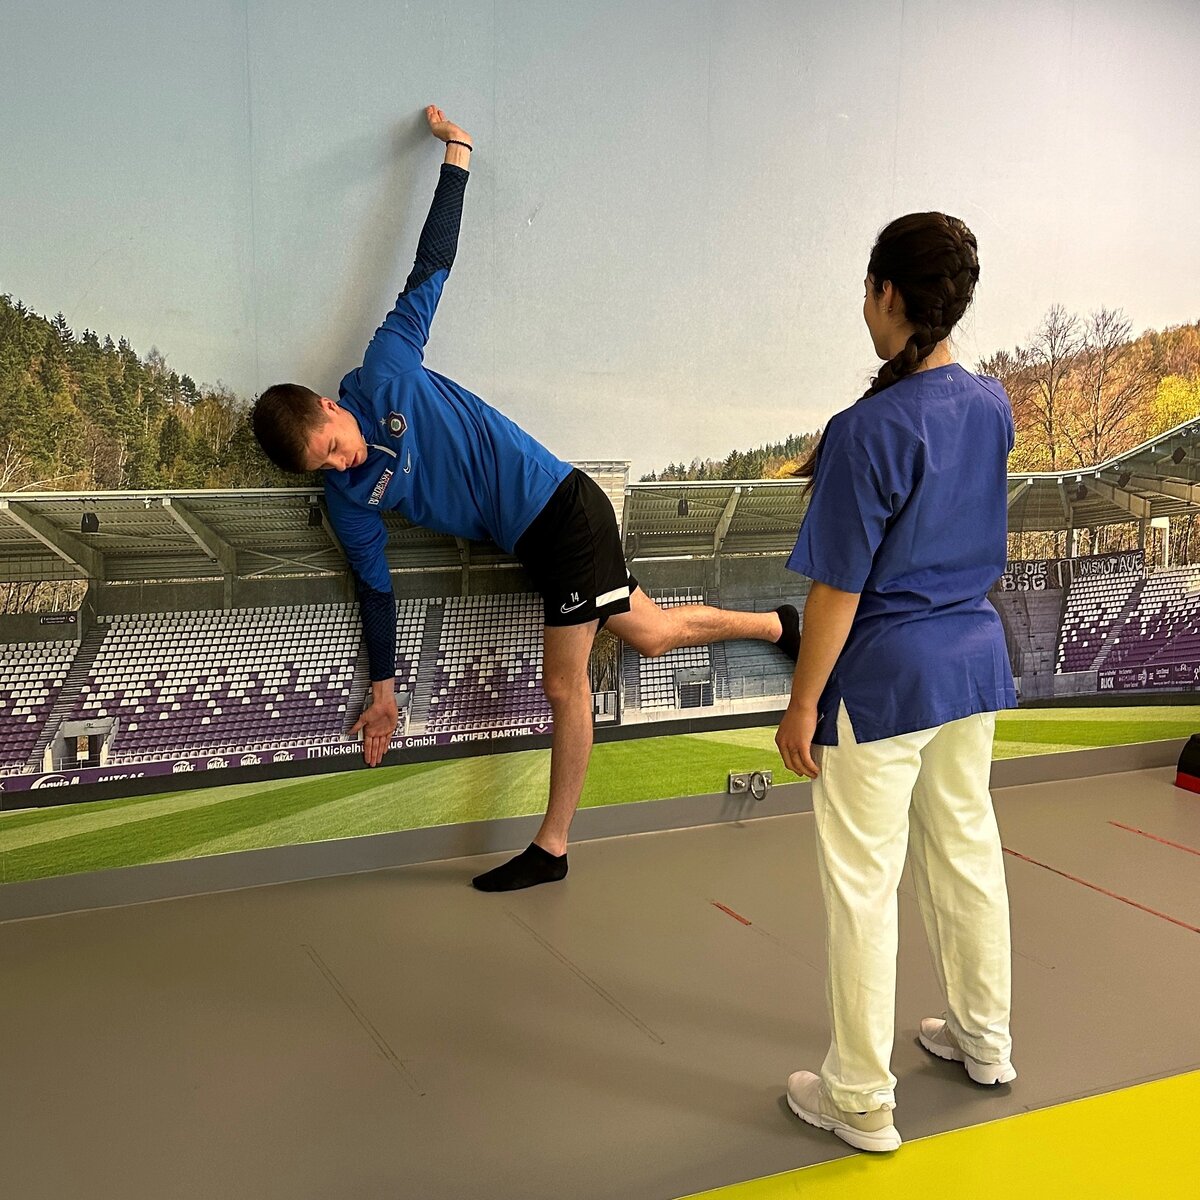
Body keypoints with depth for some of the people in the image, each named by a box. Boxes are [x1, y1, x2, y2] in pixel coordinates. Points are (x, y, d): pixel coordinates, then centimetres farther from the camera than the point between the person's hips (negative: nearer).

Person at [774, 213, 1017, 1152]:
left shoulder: (868, 431, -21)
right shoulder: (992, 406, 1)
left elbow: (838, 589, -19)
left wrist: (802, 704, -10)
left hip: (883, 677, -8)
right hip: (974, 658, 8)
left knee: (863, 884, 4)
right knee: (967, 850, 21)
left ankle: (861, 1099, 17)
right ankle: (984, 1038, 40)